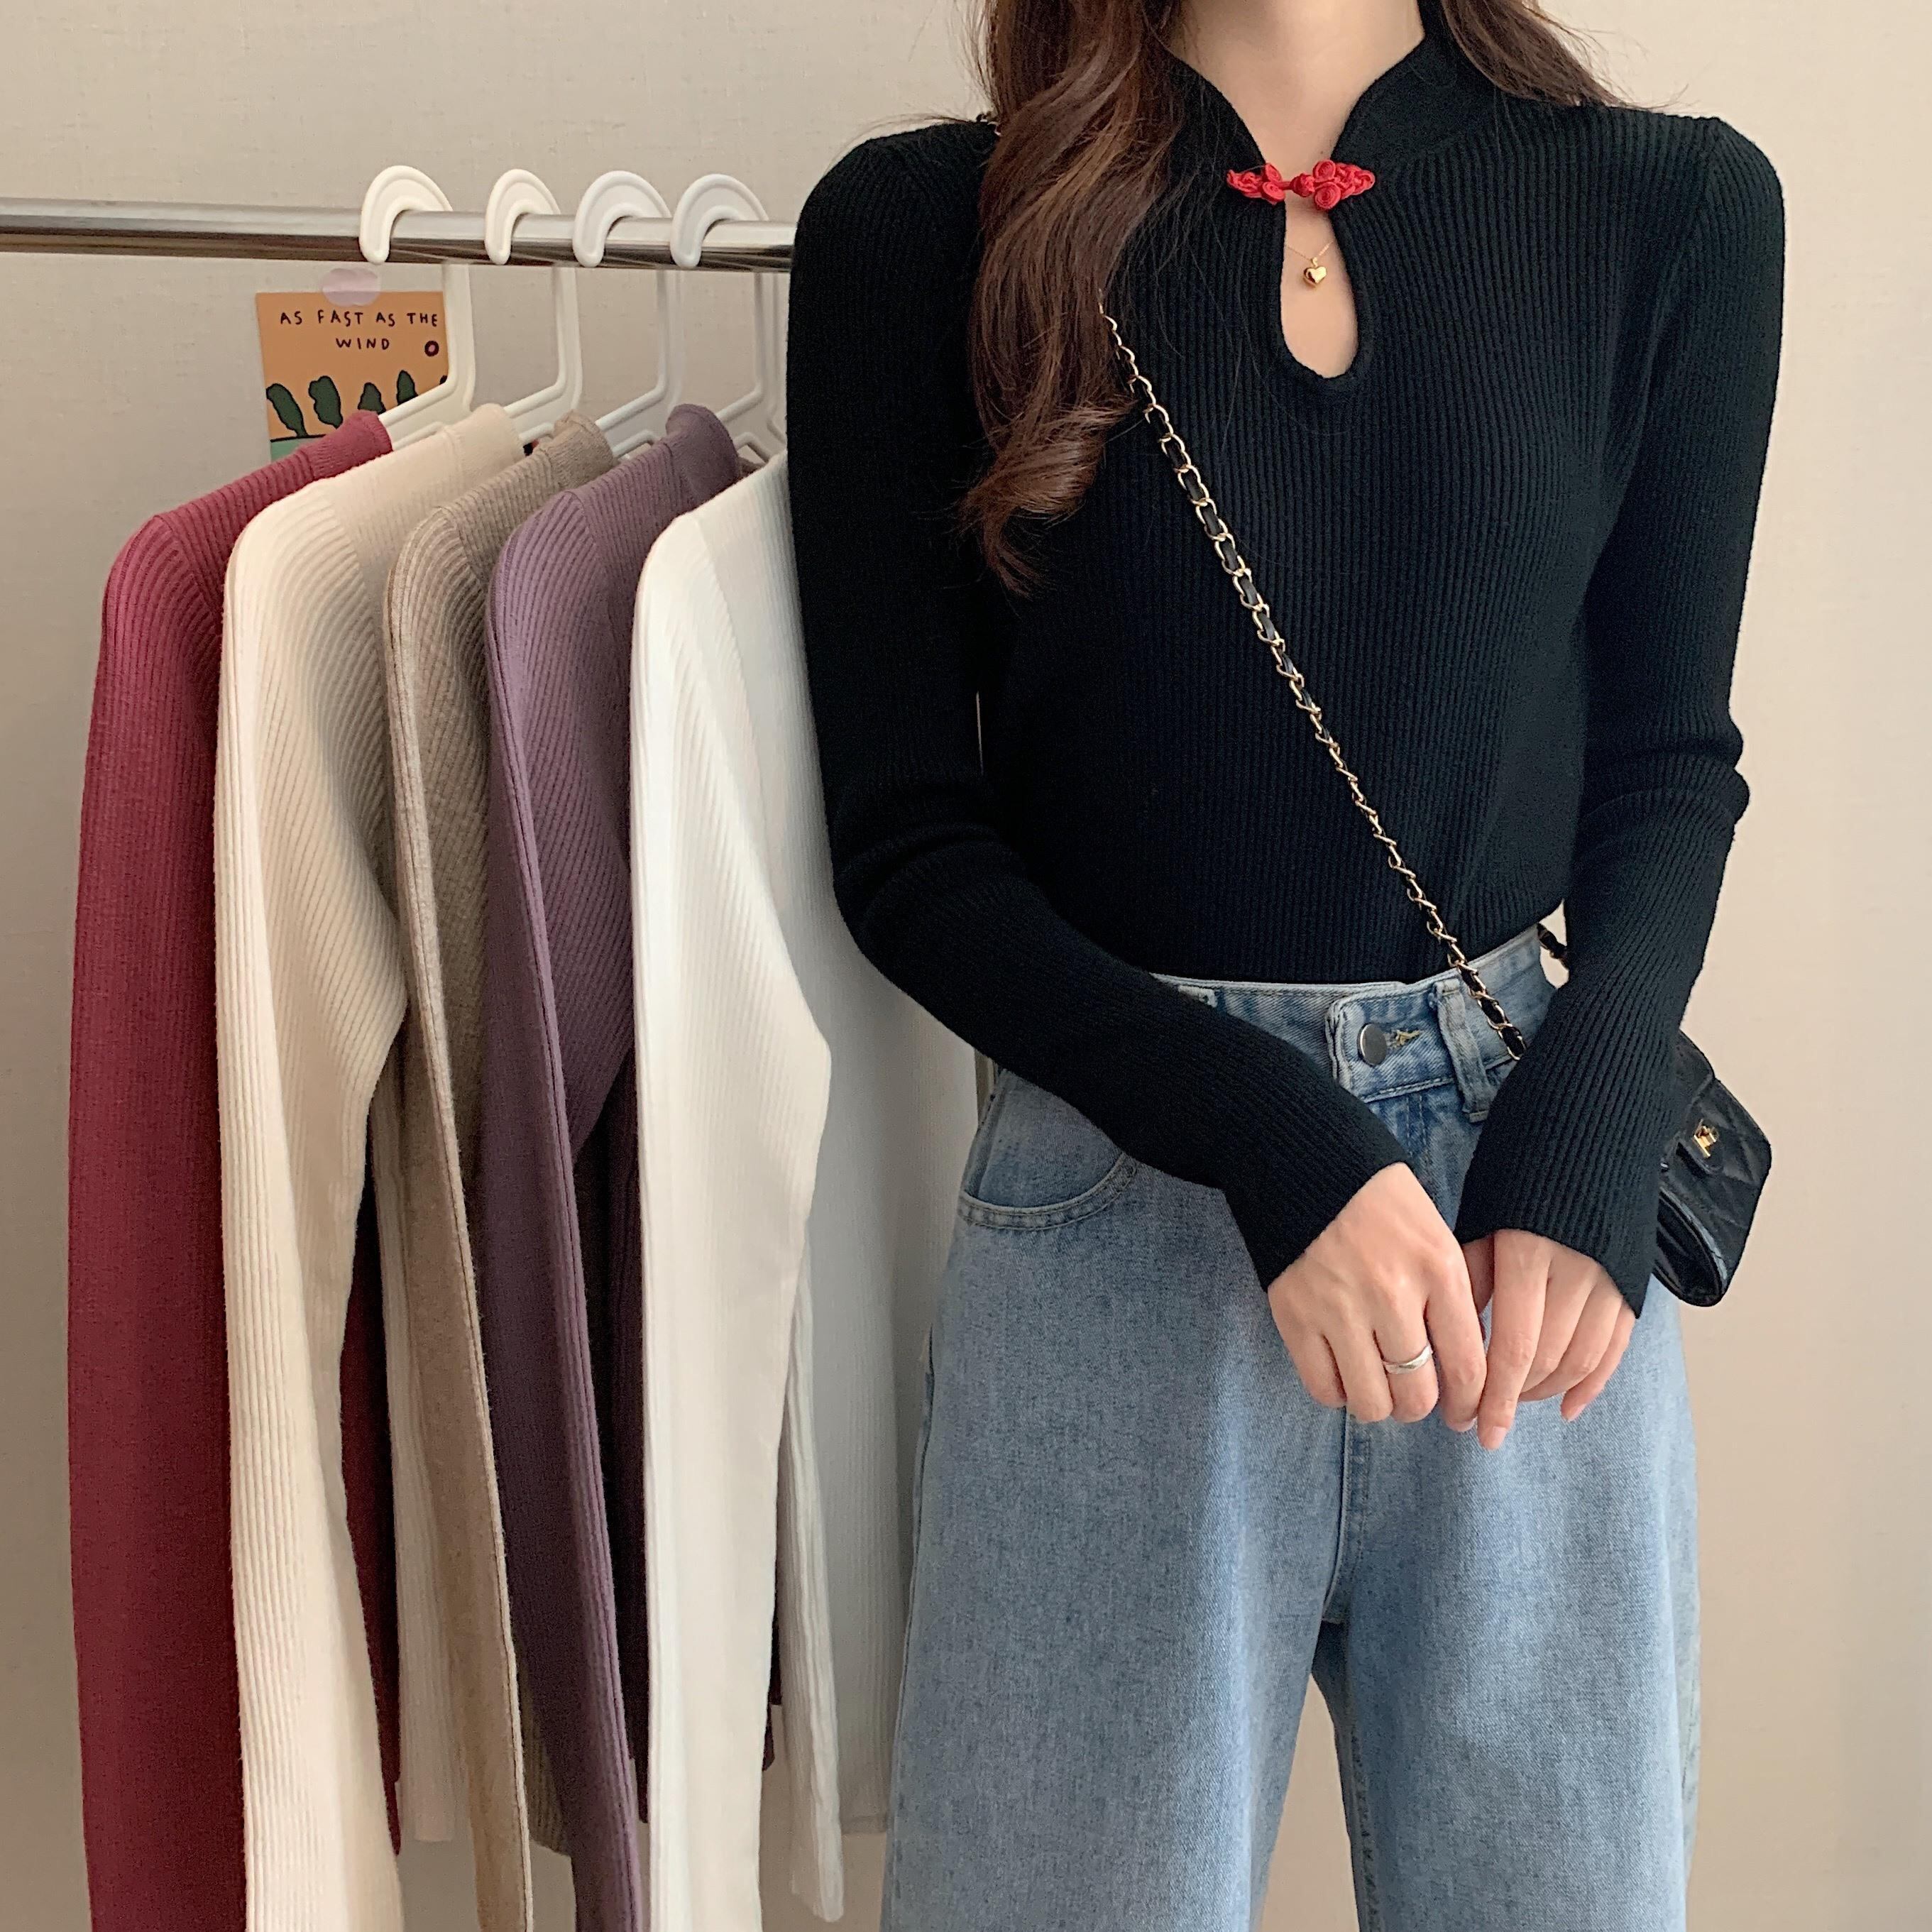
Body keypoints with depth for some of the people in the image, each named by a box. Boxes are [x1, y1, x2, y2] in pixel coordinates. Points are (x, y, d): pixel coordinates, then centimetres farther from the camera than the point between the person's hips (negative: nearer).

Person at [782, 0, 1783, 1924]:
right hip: (1122, 1204, -1)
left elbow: (1668, 759, 8)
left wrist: (1584, 1157, -9)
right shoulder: (917, 228, -2)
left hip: (1539, 1199, 2)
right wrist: (1275, 1146, -14)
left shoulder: (1677, 211, 3)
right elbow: (907, 843, -3)